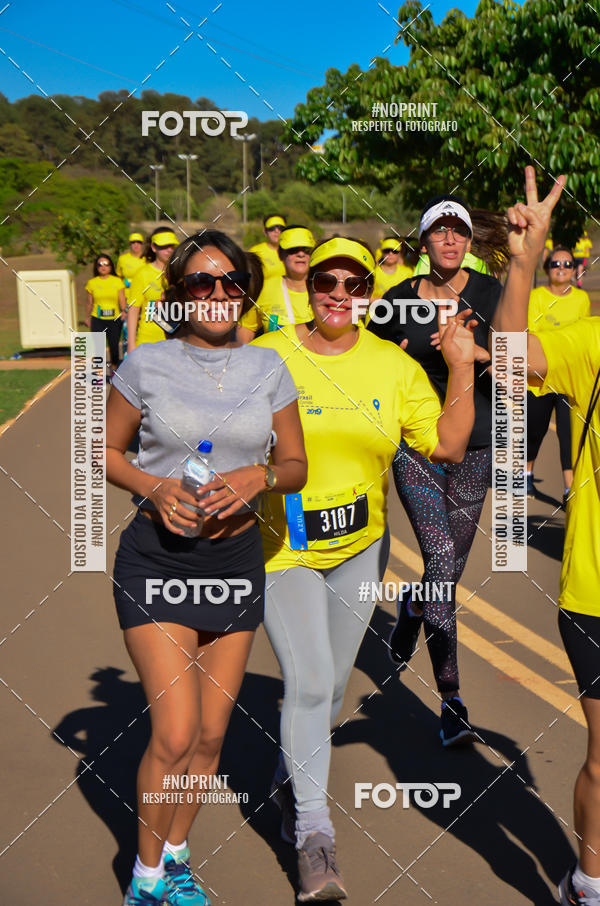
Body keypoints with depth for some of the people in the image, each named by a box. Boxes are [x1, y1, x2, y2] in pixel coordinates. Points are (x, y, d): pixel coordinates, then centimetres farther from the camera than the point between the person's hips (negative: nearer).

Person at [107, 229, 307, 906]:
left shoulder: (268, 367, 3)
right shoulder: (146, 364, -4)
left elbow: (297, 465, 8)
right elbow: (107, 451, 5)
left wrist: (260, 476, -14)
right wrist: (154, 487, -14)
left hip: (237, 554, 3)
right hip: (158, 554, -3)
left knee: (212, 732, 11)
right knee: (176, 731, -9)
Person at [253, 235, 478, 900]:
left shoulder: (394, 365, -2)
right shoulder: (266, 357, -9)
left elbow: (449, 447, -4)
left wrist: (462, 367, -12)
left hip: (360, 547, 4)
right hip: (282, 547, -3)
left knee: (331, 684, 14)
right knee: (309, 680, -13)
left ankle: (289, 781, 41)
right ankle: (313, 833, 2)